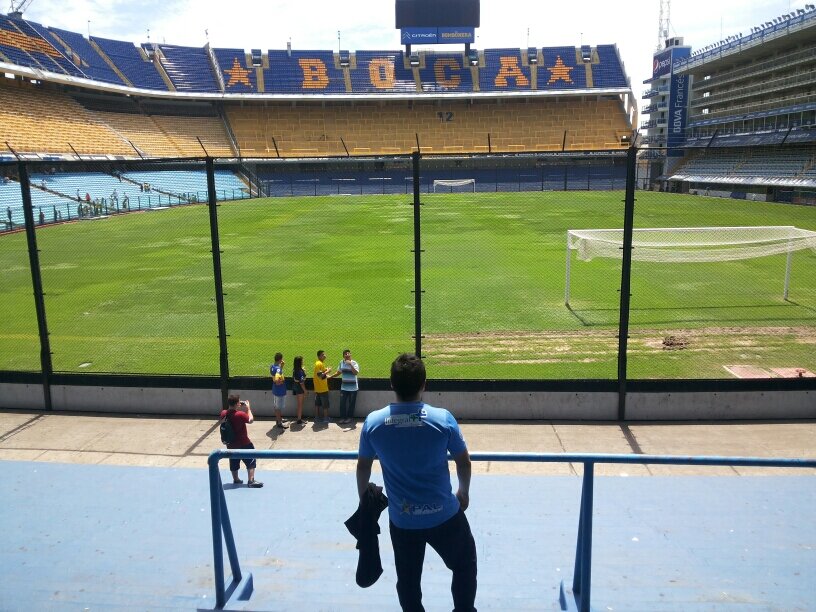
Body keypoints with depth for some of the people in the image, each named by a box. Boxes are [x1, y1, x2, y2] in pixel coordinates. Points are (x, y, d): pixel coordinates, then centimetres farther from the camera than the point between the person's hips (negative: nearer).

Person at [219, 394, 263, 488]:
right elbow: (251, 420, -11)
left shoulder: (223, 413, -8)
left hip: (231, 444, 6)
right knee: (251, 461, 3)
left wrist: (239, 407, 4)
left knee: (234, 462, 20)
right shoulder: (240, 415, -26)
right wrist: (248, 408, -4)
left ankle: (235, 479, 33)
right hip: (243, 444, -6)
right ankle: (251, 481, -1)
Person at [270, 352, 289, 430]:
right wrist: (283, 380, -19)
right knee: (278, 408, 4)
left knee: (276, 406, 23)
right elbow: (277, 382, -38)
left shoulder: (272, 366, 0)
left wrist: (281, 366, 6)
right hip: (280, 391, -9)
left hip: (275, 390, 9)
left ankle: (278, 418, 40)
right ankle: (279, 423, 16)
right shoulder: (278, 369, -28)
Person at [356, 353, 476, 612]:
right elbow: (464, 462, -4)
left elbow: (363, 467, 1)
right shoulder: (443, 418, -17)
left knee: (408, 581, 21)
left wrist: (363, 499, 19)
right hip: (444, 515, -1)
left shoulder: (373, 422, -12)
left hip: (402, 520, 2)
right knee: (465, 564, 24)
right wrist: (464, 492, 15)